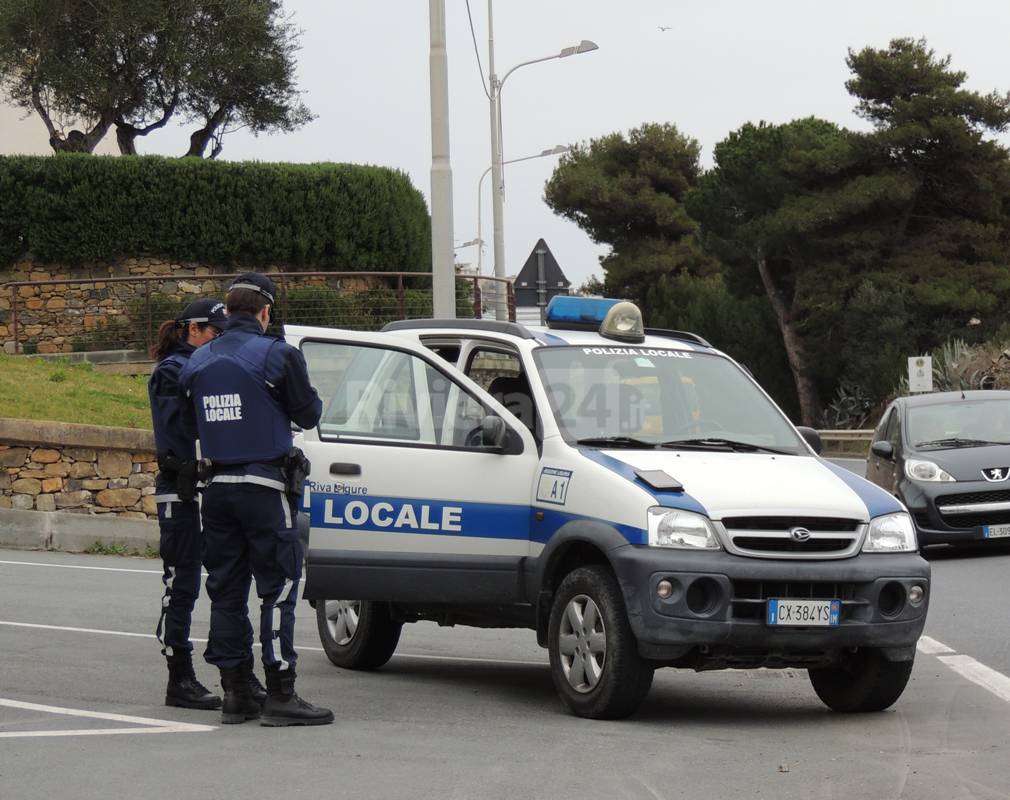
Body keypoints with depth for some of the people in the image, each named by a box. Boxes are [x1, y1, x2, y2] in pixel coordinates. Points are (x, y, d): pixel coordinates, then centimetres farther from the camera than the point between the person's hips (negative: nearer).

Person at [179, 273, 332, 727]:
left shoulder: (199, 362, 8)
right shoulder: (277, 355, -9)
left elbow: (191, 422, 13)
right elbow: (308, 415, -2)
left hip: (217, 488, 6)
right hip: (264, 486, -6)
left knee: (226, 591, 10)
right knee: (278, 589, -4)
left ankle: (234, 693, 11)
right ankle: (280, 696, -7)